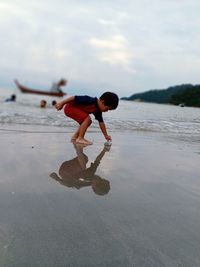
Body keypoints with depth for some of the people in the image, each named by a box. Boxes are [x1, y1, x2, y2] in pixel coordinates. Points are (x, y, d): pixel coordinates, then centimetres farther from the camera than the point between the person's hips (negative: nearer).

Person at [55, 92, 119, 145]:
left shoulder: (97, 111, 1)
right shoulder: (90, 101, -28)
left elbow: (101, 122, 10)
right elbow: (74, 98, -27)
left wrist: (106, 135, 11)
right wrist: (61, 103, -23)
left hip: (74, 108, 10)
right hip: (69, 107, -9)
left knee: (88, 122, 13)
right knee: (87, 118, -21)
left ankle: (75, 137, 19)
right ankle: (80, 139, -14)